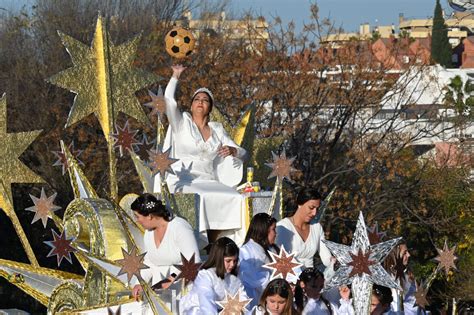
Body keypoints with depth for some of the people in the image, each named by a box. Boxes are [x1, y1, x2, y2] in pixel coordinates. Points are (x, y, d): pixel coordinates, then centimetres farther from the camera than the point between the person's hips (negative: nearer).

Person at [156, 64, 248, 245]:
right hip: (184, 181, -4)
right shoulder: (182, 123, 9)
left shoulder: (217, 130, 19)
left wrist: (232, 150, -5)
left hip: (209, 181, 4)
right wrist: (175, 76, -1)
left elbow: (242, 153, 18)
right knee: (201, 198, -37)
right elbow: (168, 100, -9)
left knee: (235, 198, -25)